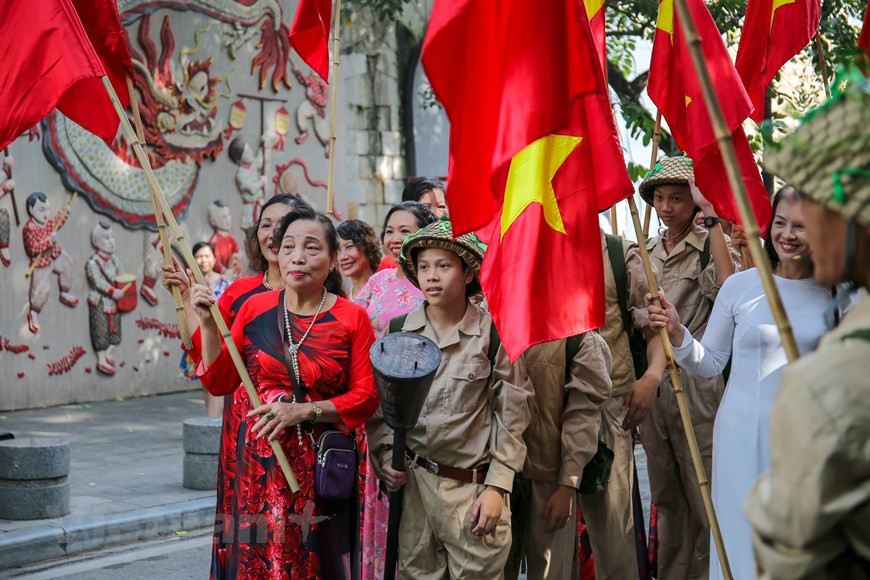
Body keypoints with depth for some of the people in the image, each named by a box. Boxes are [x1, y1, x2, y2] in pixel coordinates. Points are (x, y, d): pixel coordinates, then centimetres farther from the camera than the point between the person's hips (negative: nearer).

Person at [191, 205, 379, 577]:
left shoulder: (352, 318, -2)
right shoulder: (255, 308, 4)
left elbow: (366, 396, -6)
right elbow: (219, 382, 6)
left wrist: (305, 410, -16)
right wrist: (208, 324, -5)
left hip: (316, 468, -2)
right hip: (255, 461, 2)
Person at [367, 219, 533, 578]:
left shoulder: (493, 333, -4)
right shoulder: (398, 331, 4)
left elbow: (512, 415, -2)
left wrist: (497, 487, -6)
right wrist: (385, 455, -3)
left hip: (475, 485, -3)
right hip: (414, 480, 3)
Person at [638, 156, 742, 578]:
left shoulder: (710, 246, -5)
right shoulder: (647, 252, 14)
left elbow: (729, 286, -27)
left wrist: (711, 216, -23)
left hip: (695, 381, -6)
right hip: (650, 379, 6)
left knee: (703, 495, -6)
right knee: (665, 495, 14)